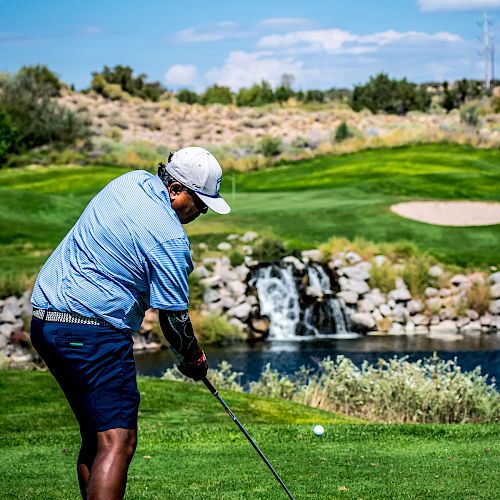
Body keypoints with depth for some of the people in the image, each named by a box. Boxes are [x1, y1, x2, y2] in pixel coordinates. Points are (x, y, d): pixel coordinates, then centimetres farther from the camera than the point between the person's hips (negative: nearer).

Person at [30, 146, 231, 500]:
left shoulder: (132, 181, 10)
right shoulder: (170, 239, -15)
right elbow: (173, 317, -8)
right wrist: (193, 360, 11)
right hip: (93, 333, -10)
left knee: (96, 437, 16)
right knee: (118, 442, -14)